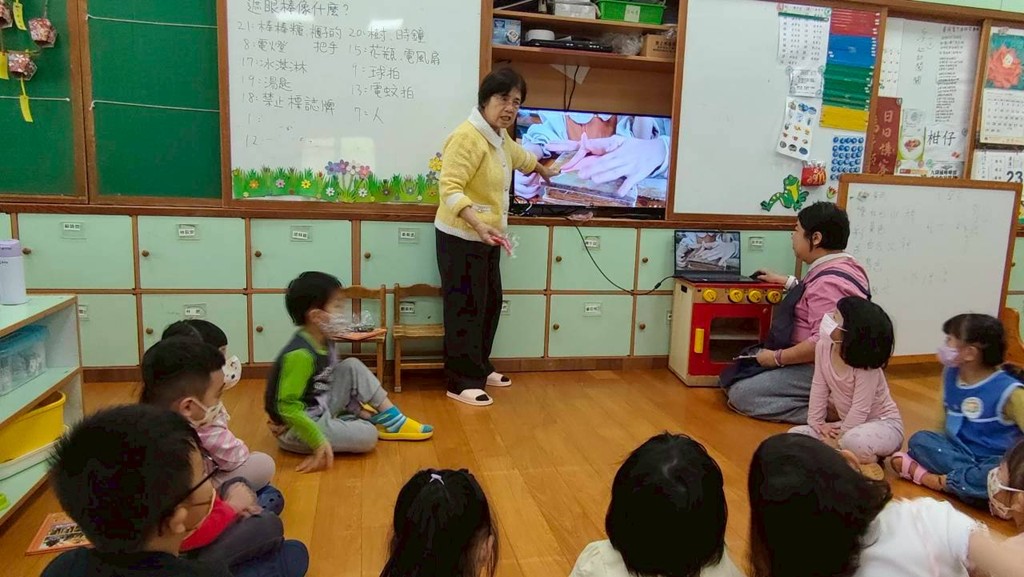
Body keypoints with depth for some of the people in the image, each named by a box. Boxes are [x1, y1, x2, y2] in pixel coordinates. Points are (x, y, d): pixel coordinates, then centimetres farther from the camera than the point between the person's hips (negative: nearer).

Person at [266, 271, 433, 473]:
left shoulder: (324, 342, 1)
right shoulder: (300, 354, -28)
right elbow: (287, 406, -30)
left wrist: (357, 407, 8)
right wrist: (319, 442, -29)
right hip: (296, 430, -9)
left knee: (352, 367, 3)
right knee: (368, 436, -23)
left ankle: (391, 419, 6)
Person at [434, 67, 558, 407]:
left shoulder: (499, 136, 10)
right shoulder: (468, 137, -21)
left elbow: (520, 157, 33)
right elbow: (450, 189, -29)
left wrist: (544, 172, 51)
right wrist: (479, 225, -40)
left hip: (486, 237, 10)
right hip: (461, 238, -10)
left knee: (490, 303, 15)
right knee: (466, 308, -4)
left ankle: (479, 368, 29)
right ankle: (460, 382, 6)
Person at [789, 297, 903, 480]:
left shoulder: (866, 364, -27)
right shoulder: (823, 346, -10)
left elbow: (860, 409, -26)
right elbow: (819, 386, -2)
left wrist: (837, 442, -22)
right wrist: (816, 421, -7)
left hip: (883, 424, -7)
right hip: (849, 422, 7)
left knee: (854, 441, -42)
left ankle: (867, 460, -6)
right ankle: (857, 459, -11)